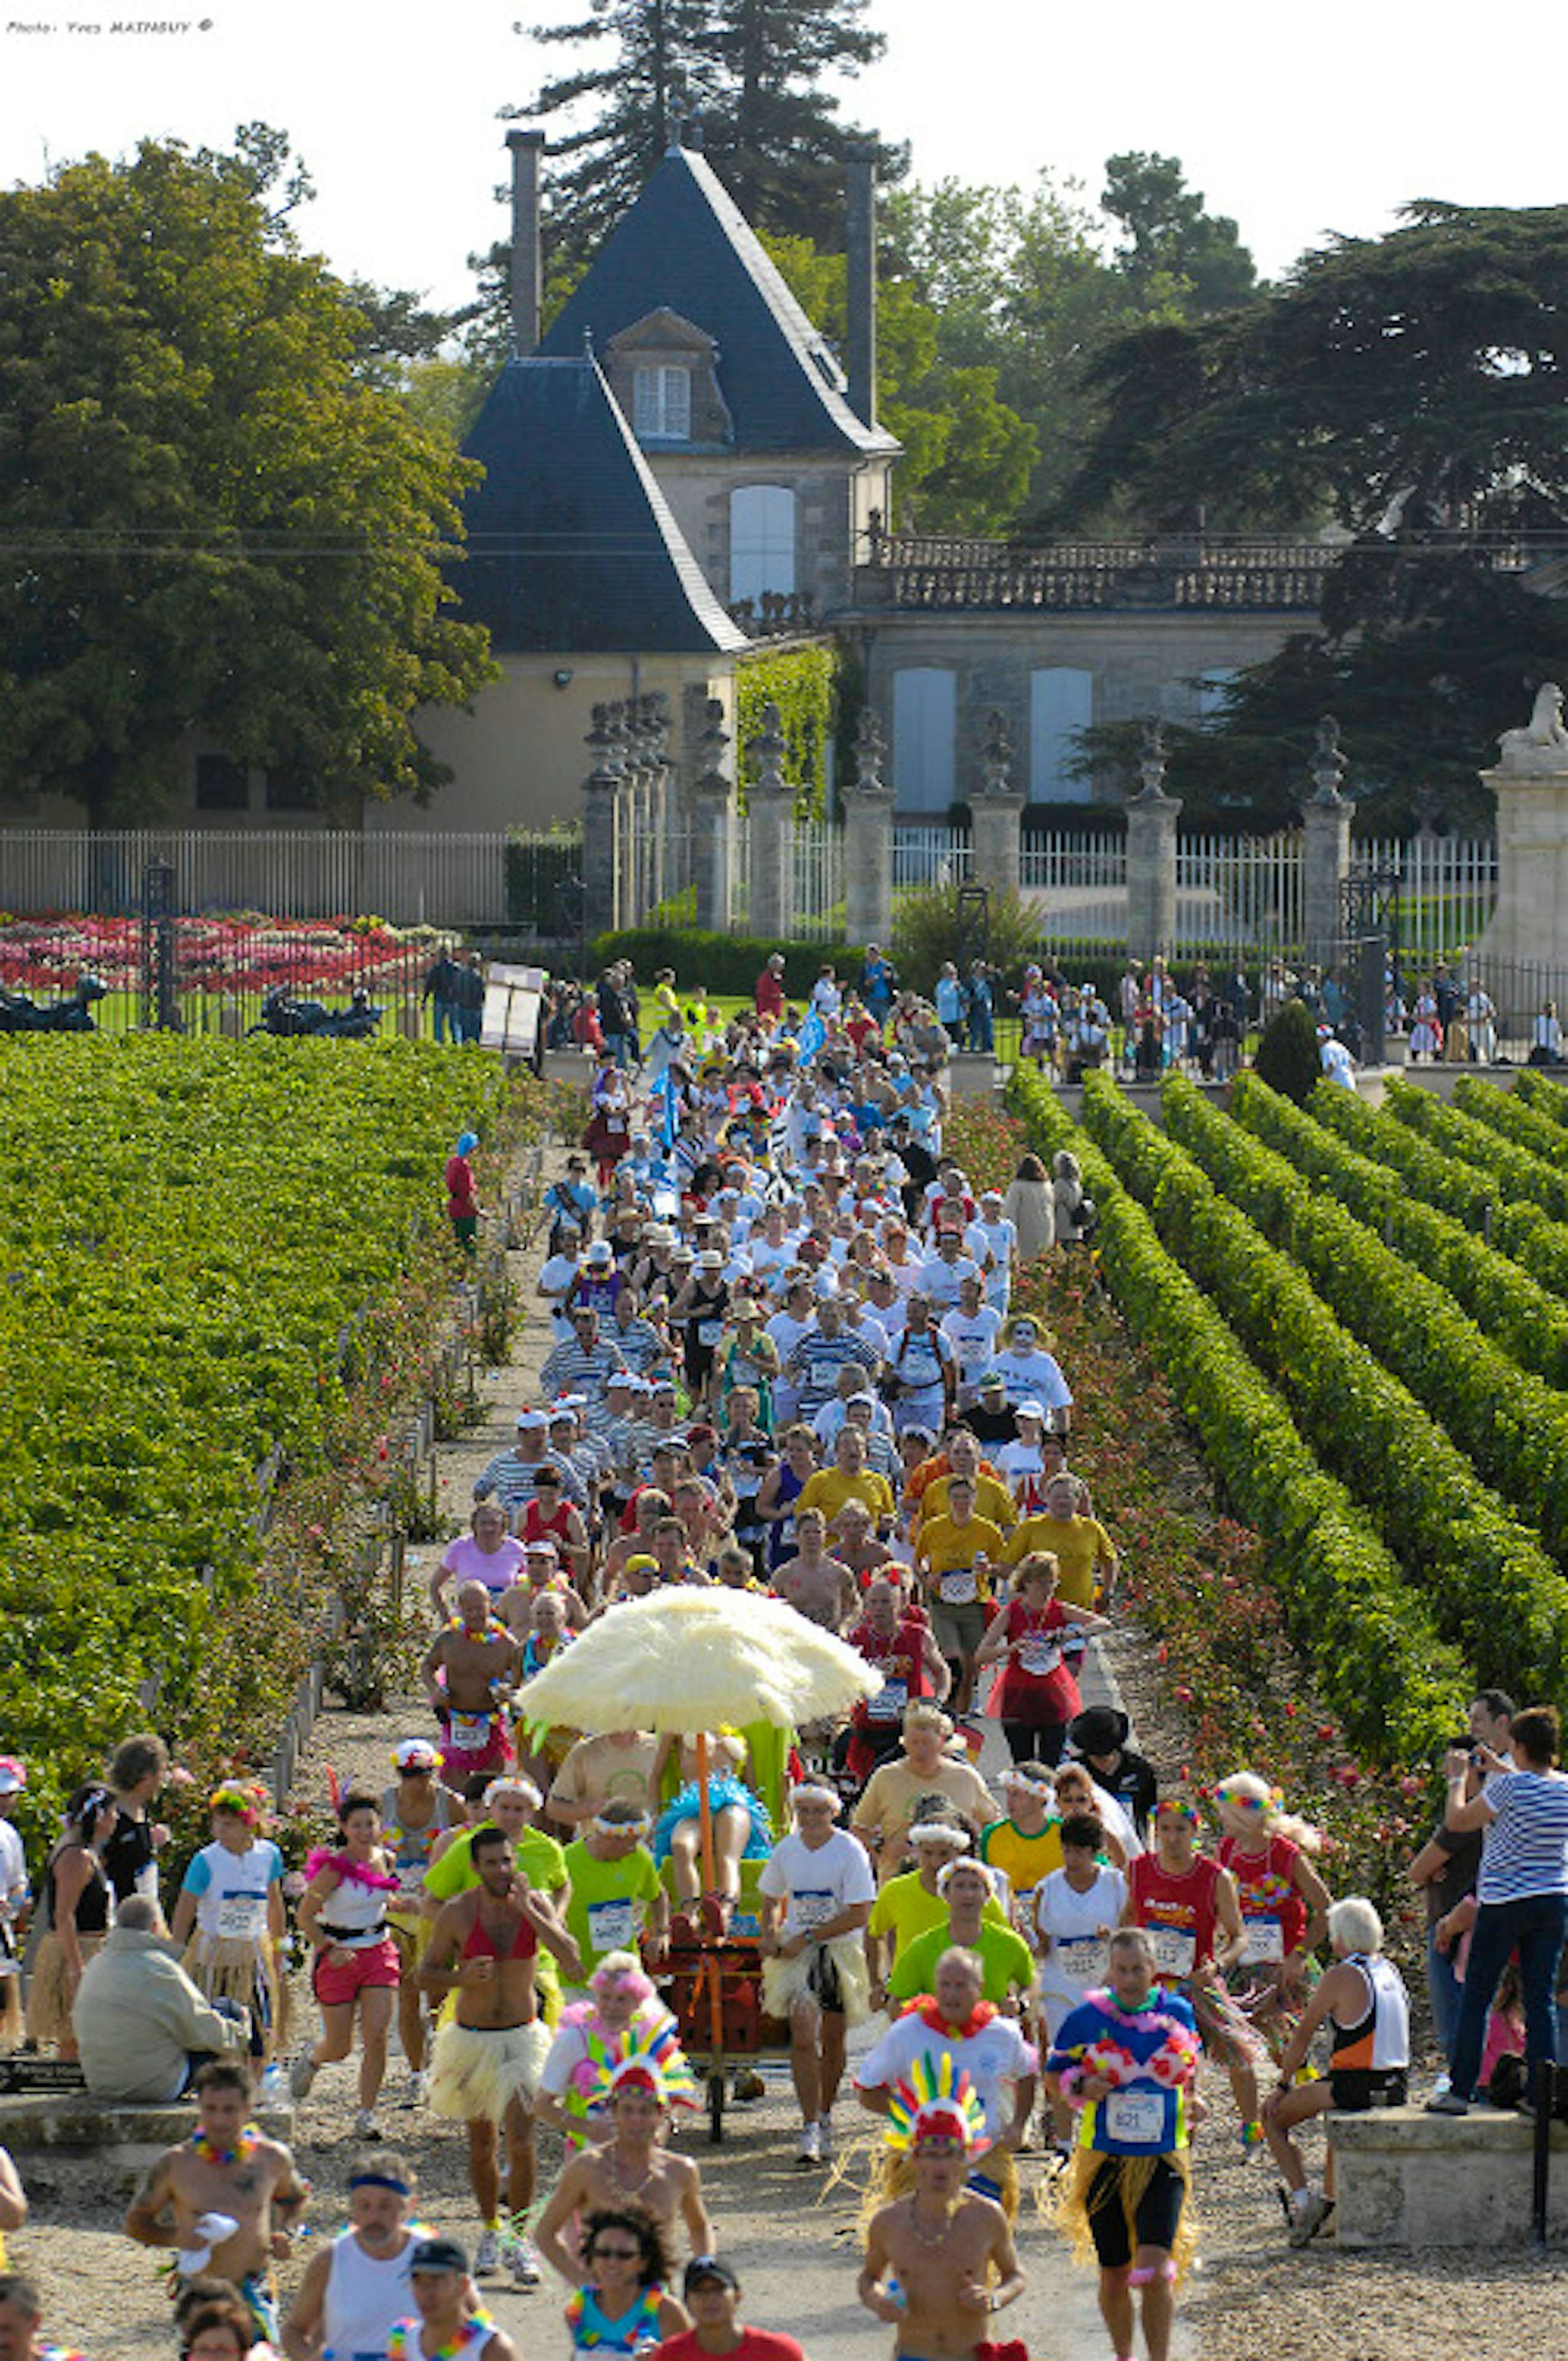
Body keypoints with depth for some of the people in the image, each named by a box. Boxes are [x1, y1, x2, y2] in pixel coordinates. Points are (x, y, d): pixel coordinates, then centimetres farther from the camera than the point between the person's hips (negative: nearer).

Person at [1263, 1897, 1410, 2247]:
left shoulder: (1340, 1977, -11)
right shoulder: (1390, 1971, 11)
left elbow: (1303, 2035, -6)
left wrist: (1284, 2085, 4)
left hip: (1355, 2085, -8)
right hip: (1397, 2086, 8)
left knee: (1273, 2116, 9)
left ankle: (1302, 2197, -3)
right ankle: (1329, 2199, 41)